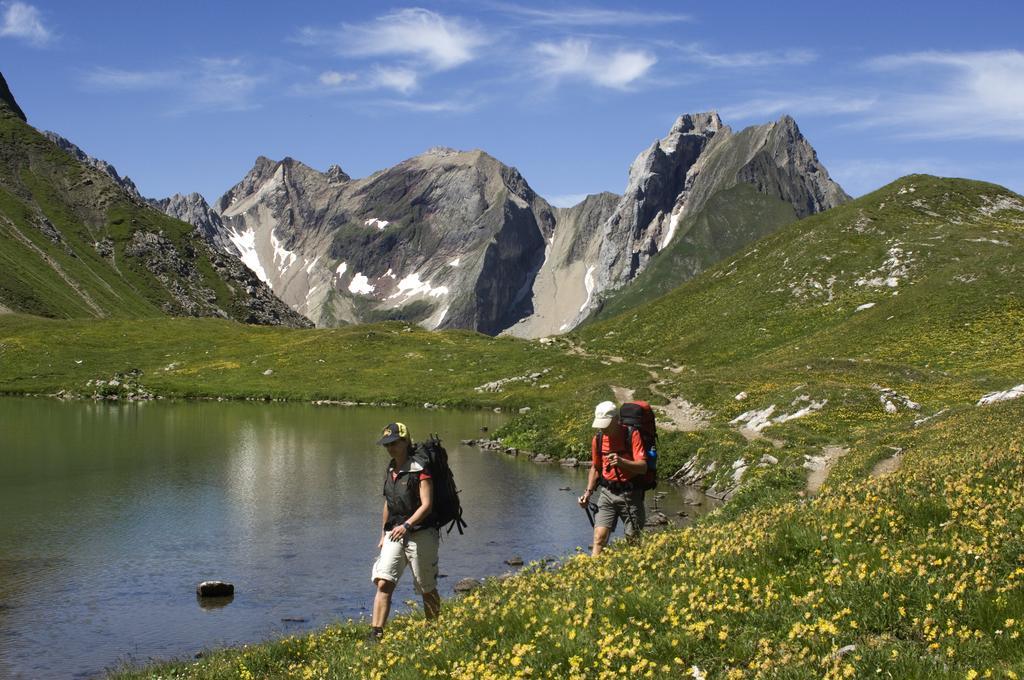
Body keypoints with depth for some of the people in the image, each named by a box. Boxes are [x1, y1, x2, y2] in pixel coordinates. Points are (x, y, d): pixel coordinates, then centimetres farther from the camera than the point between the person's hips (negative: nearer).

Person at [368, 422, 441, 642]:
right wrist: (383, 534, 23)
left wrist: (406, 525, -30)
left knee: (427, 589, 8)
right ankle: (376, 634, -15)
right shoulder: (389, 471, 11)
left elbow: (426, 505, -18)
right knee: (383, 583, -11)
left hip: (420, 535, -5)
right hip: (394, 535, 6)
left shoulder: (420, 471, -11)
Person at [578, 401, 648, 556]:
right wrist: (588, 492, 9)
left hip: (630, 493, -4)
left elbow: (643, 467, -17)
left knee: (633, 539, 4)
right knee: (599, 537, -8)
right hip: (607, 492, 4)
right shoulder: (598, 439, 5)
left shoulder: (632, 435, -11)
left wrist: (621, 462, -34)